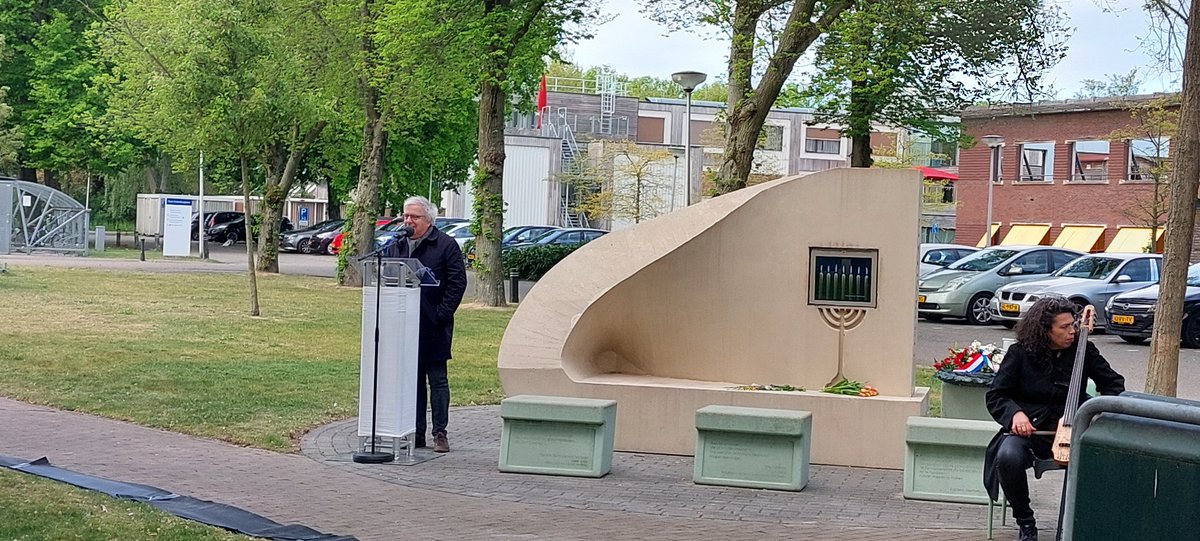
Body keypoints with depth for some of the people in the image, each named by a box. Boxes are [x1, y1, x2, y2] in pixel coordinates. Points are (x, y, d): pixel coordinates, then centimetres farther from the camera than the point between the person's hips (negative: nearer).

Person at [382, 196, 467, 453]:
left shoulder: (446, 246, -3)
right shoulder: (395, 248, 13)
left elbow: (457, 282, -6)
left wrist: (442, 314, -12)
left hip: (433, 327, -5)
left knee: (437, 380, 1)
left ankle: (440, 433, 5)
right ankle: (416, 433, 16)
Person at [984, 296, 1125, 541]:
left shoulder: (1083, 350, 4)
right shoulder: (1020, 353, 0)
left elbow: (1114, 383, 14)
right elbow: (995, 396, 2)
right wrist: (1015, 413, -18)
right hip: (1028, 428, -1)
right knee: (1008, 456, -35)